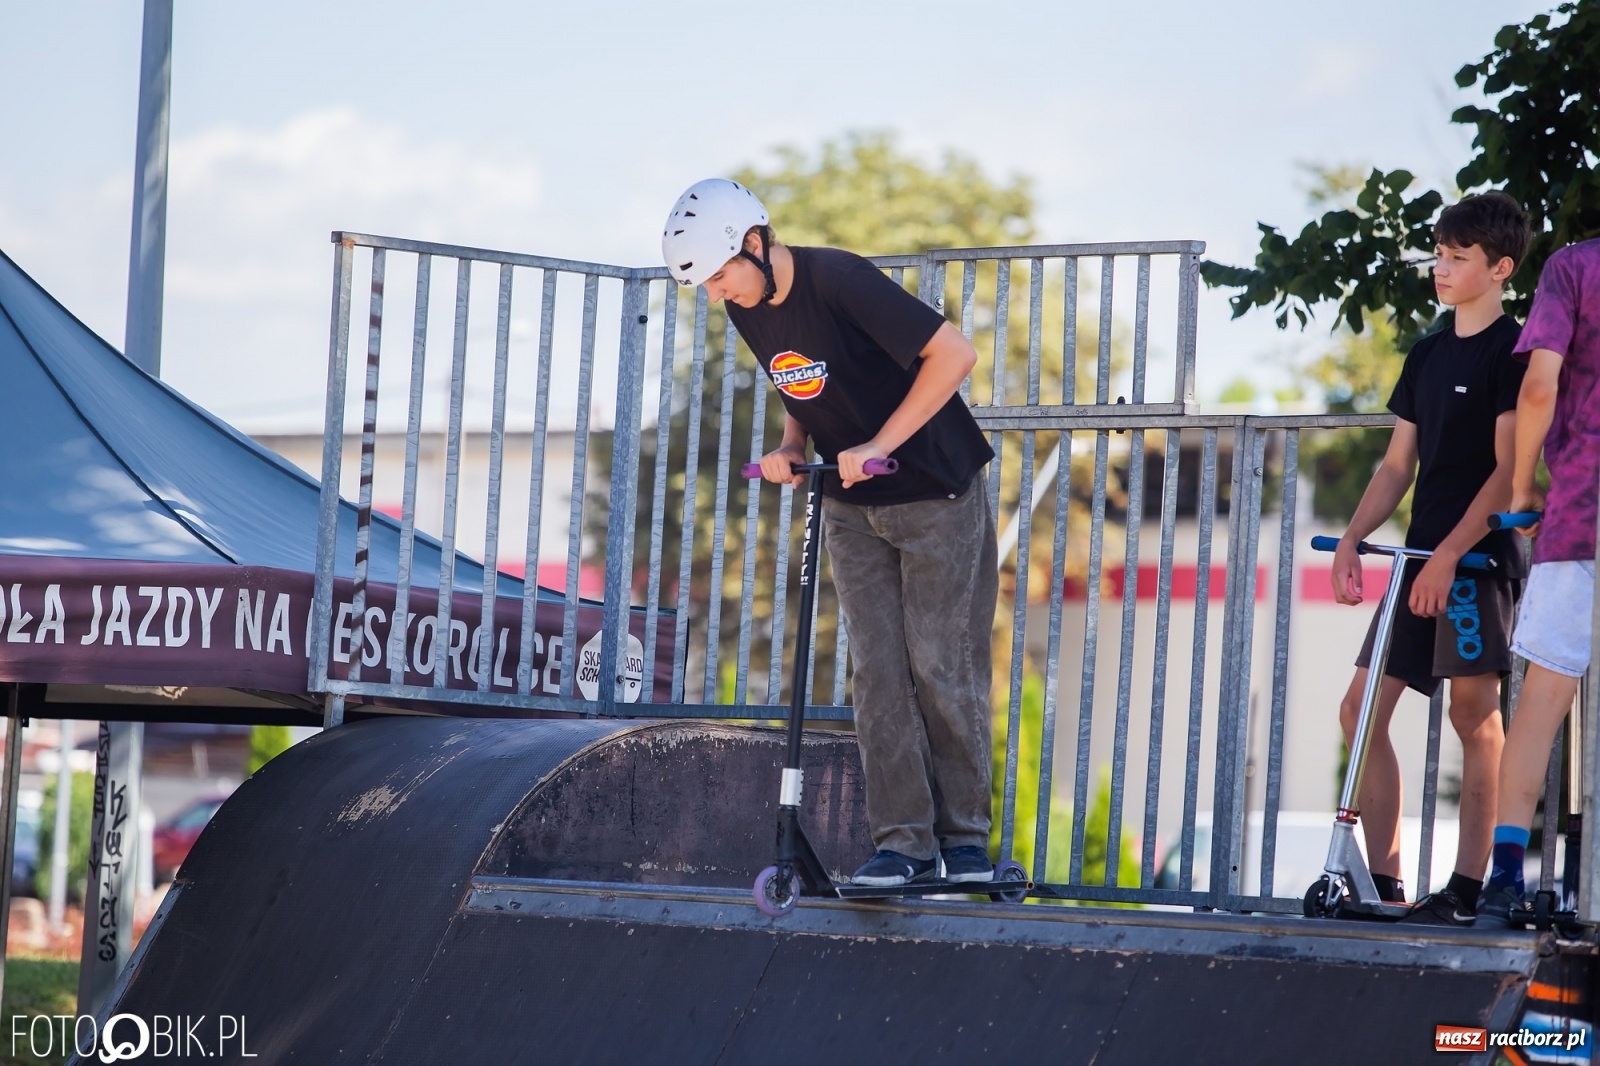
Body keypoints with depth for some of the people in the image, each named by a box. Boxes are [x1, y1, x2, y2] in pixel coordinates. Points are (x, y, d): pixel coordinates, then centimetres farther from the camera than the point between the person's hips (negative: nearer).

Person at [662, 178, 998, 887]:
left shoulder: (839, 282, -24)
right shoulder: (748, 312, -1)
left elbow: (953, 354, -25)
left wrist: (879, 445, -25)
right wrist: (789, 447, -5)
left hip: (936, 495, -7)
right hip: (852, 508, 7)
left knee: (942, 665, -5)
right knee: (878, 670, -1)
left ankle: (966, 834, 5)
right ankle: (904, 842, -2)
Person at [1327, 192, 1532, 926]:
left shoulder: (1510, 352, -7)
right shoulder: (1428, 355, 17)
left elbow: (1508, 469, -13)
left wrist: (1449, 554, -20)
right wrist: (1350, 541, 6)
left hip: (1477, 557, -8)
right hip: (1421, 556, 8)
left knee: (1474, 713, -8)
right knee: (1361, 709, 4)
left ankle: (1467, 888, -7)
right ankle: (1383, 884, 6)